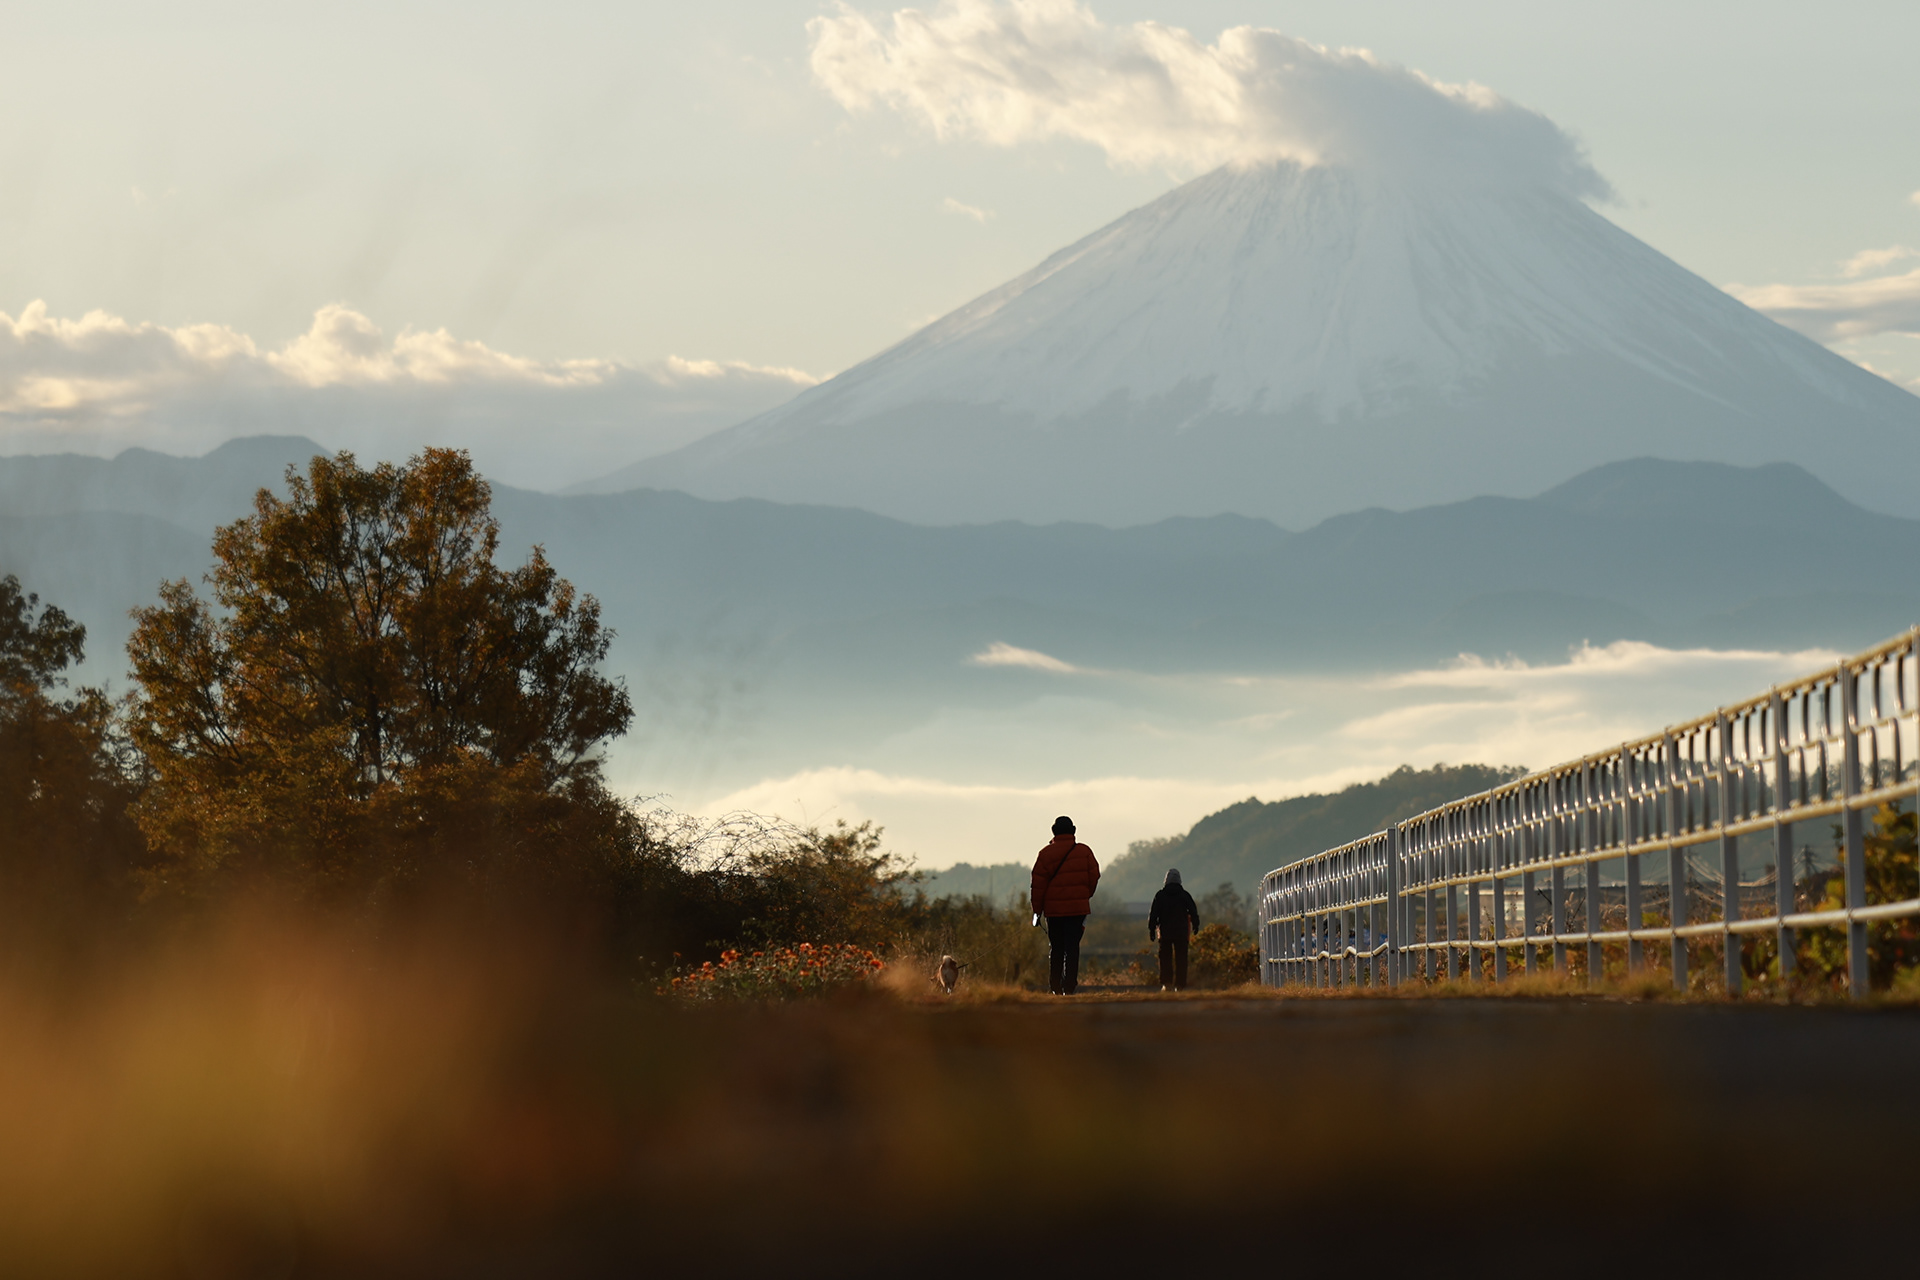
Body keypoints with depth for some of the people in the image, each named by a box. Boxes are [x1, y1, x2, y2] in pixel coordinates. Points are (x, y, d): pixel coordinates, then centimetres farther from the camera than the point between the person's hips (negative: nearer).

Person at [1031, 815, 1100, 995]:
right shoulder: (1084, 852, 1)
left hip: (1053, 908, 0)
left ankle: (1055, 987, 10)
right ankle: (1069, 986, -8)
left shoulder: (1046, 854, -2)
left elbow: (1038, 883, -3)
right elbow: (1094, 877, 4)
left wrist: (1037, 909, 3)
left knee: (1055, 948, 10)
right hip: (1078, 906, 0)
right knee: (1072, 947, 0)